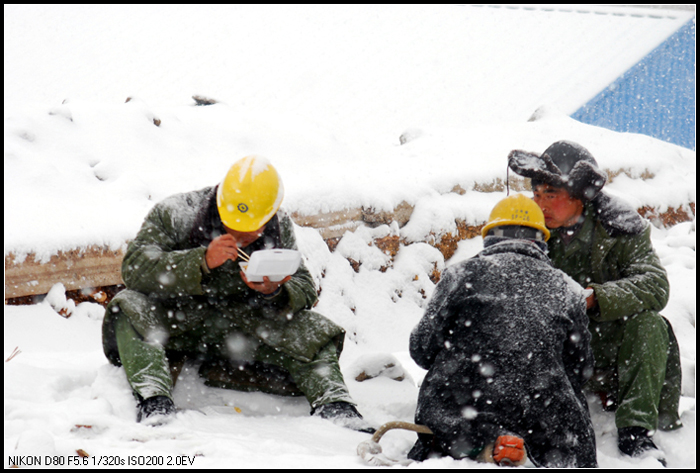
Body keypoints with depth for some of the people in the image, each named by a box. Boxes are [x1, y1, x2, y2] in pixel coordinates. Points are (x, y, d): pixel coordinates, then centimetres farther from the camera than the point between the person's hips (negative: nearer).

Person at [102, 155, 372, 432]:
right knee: (131, 309, -34)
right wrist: (202, 262, -35)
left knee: (314, 332, -14)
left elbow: (305, 292, -4)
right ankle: (154, 398, -48)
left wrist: (275, 294, -29)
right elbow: (135, 268, -23)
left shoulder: (279, 230, -1)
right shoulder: (174, 215, -12)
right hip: (175, 323, -3)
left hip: (242, 331, 3)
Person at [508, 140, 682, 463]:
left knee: (648, 324, -30)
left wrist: (595, 297, -38)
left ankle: (635, 428, -30)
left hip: (613, 350, -2)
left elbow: (655, 286, -23)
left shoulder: (619, 231, -9)